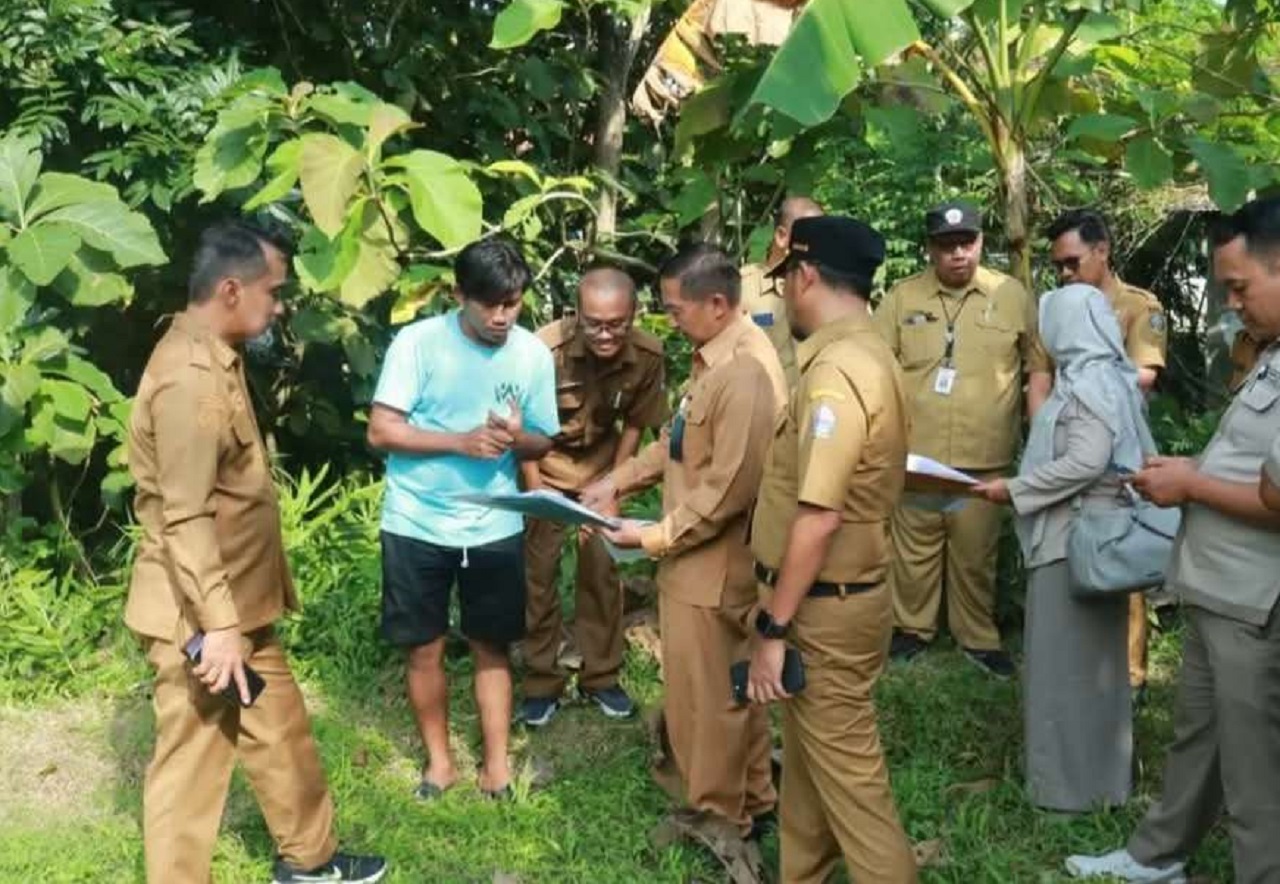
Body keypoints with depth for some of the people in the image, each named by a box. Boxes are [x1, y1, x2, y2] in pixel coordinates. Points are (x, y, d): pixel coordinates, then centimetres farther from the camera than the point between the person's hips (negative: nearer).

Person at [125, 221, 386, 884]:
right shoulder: (189, 379, -24)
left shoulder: (214, 357, 10)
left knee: (278, 730, 20)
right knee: (191, 761, 3)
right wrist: (215, 626, -26)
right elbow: (184, 518, -26)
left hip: (237, 602, 10)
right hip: (201, 613, -10)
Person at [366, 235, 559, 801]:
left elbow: (543, 444, 4)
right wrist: (461, 441, -24)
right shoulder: (418, 342, -12)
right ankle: (439, 758, 27)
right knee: (423, 648, 10)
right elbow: (381, 431, -14)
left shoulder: (534, 354, -3)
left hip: (495, 527, 2)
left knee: (491, 647, 12)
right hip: (417, 525, -1)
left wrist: (517, 437, -20)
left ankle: (497, 760, 25)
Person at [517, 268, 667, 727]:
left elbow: (635, 424, -5)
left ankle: (601, 675, 22)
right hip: (546, 468, -2)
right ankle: (541, 682, 15)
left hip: (601, 469, 2)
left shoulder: (647, 354, -23)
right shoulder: (546, 349, -32)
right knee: (538, 573, 0)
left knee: (603, 570, 5)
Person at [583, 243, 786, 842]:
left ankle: (719, 821, 24)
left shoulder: (745, 373, -26)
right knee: (730, 689, 22)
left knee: (704, 699, 6)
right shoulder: (715, 355, 6)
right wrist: (619, 480, 7)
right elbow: (680, 441, 16)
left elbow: (730, 489, -26)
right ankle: (751, 801, 37)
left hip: (713, 564, -10)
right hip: (703, 557, 10)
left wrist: (654, 538, -18)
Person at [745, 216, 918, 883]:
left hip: (824, 608, -10)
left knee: (847, 774, 1)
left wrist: (773, 629, -20)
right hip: (828, 598, 10)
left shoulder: (836, 369, -22)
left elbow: (819, 517, -26)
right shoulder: (863, 354, 10)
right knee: (808, 759, 21)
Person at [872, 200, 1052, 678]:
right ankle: (913, 627, 28)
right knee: (914, 546, 10)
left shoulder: (1012, 295, 1)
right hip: (914, 453, 0)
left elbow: (1039, 367, 6)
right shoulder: (902, 296, 2)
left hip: (984, 456, 0)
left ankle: (978, 636, 27)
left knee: (975, 551, 10)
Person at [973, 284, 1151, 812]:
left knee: (1064, 661, -1)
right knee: (1090, 660, 16)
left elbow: (1086, 463, -24)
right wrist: (1023, 487, 13)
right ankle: (1098, 773, 27)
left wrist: (1013, 489, -18)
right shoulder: (1108, 379, 12)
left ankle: (1069, 783, 8)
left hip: (1075, 540, -10)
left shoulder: (1088, 382, -16)